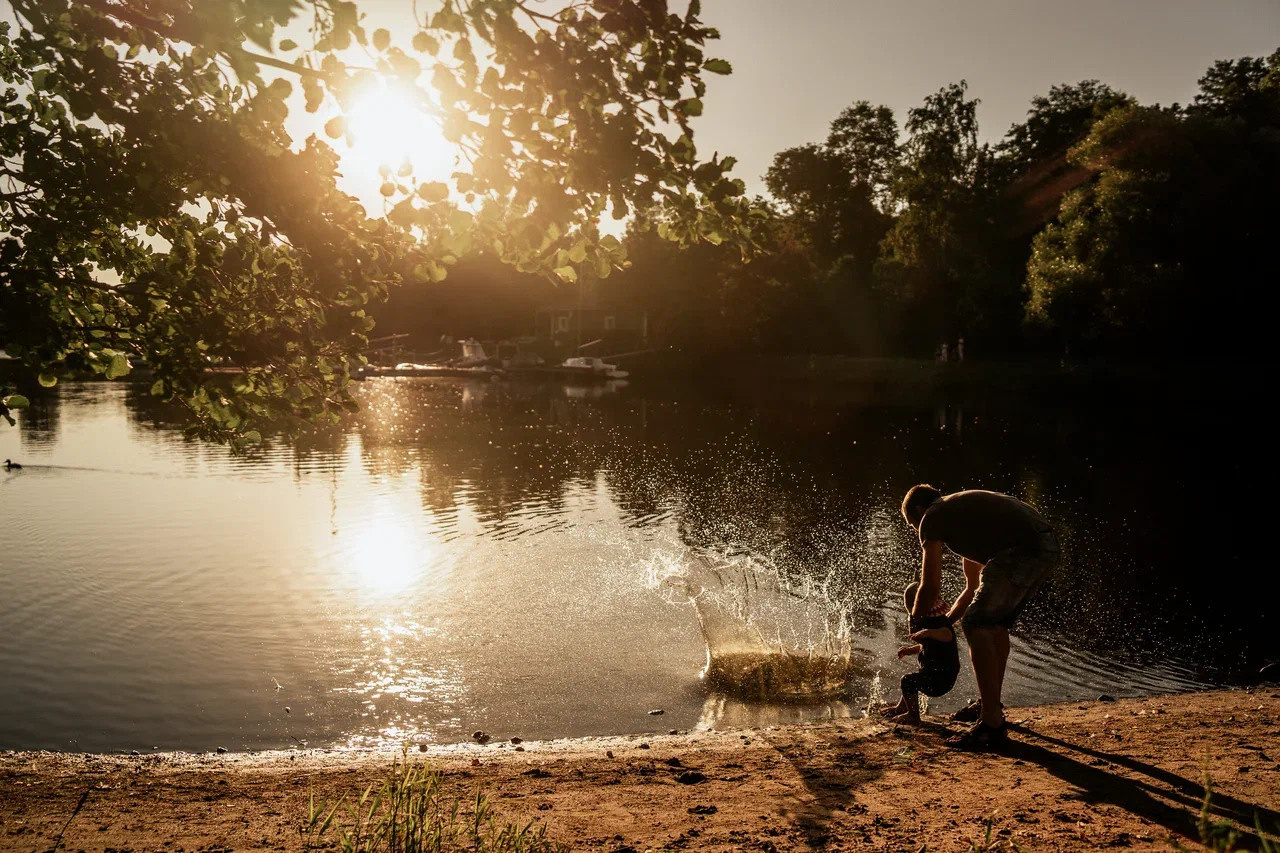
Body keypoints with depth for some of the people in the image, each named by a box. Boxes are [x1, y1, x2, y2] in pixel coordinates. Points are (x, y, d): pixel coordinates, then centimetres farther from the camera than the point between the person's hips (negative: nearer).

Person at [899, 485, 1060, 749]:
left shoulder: (932, 517, 8)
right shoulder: (961, 511, 34)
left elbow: (930, 586, 7)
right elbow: (974, 587, 40)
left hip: (1021, 549, -10)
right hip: (1048, 547, 10)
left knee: (976, 624, -6)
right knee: (996, 623, 23)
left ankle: (991, 724, -8)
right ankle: (992, 706, 33)